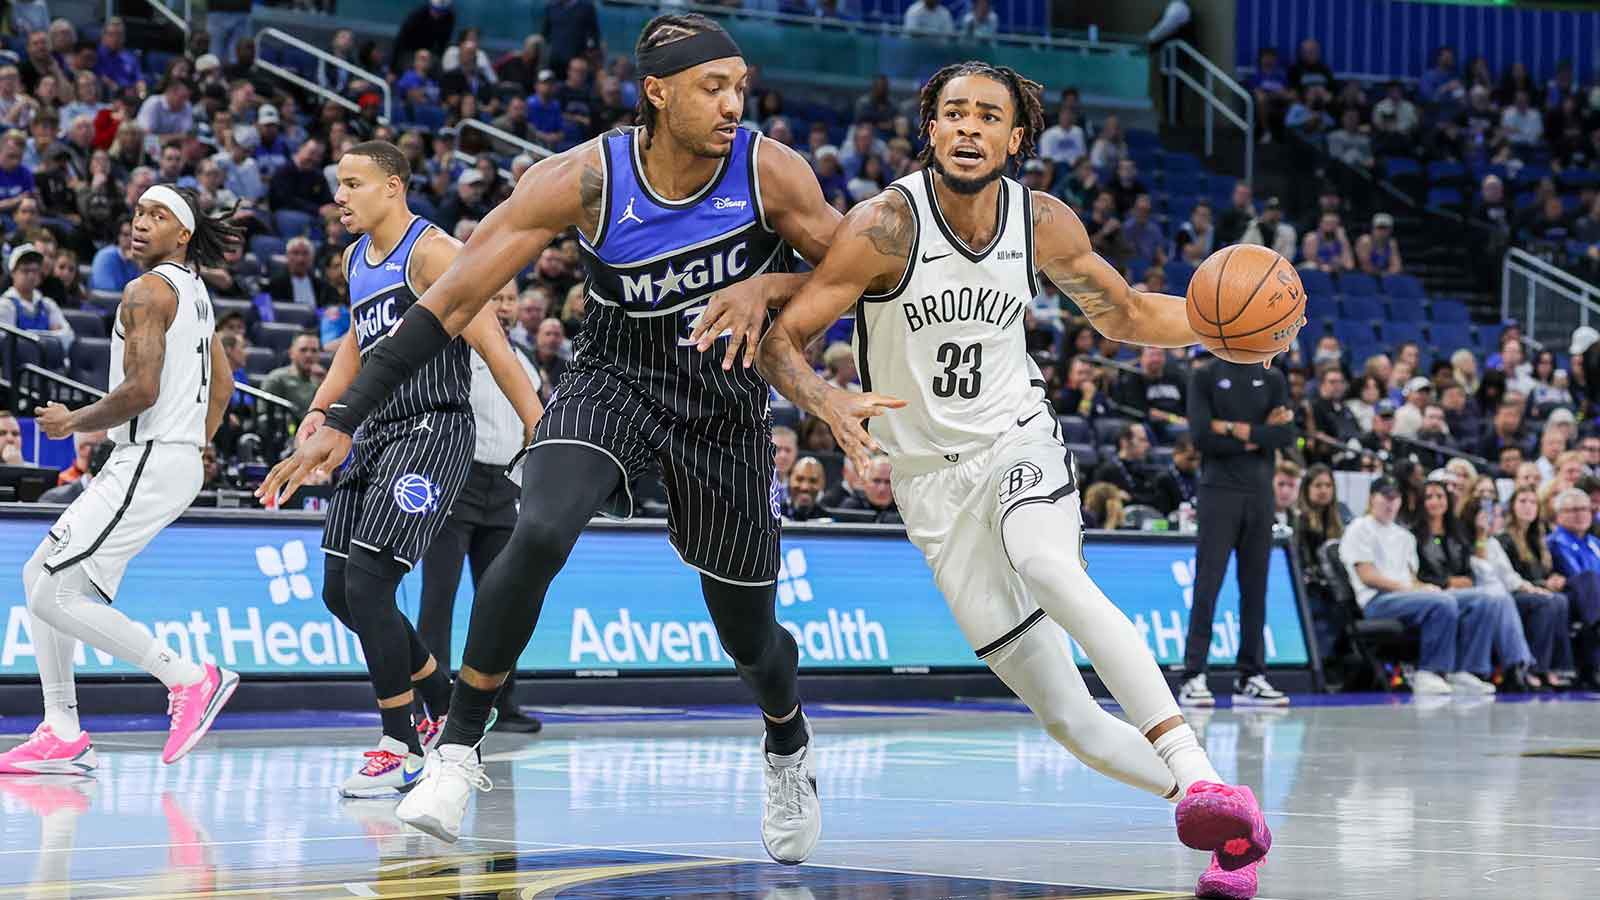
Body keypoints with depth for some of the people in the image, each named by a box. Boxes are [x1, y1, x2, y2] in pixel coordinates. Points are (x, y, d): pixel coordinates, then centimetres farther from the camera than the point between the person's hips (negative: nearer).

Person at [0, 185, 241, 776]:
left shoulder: (148, 290, -13)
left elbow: (141, 390, -21)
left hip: (148, 463, -10)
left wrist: (75, 423, -7)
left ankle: (190, 679, -9)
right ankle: (62, 737, 11)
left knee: (55, 594, -13)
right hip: (153, 464, 10)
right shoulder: (192, 290, 18)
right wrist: (195, 444, 29)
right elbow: (222, 383, 27)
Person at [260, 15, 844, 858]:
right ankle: (457, 750, -16)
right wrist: (344, 420, -21)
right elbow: (452, 299, -18)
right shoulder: (584, 179, -20)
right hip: (612, 377, -1)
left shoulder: (770, 172, -18)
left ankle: (789, 749, 47)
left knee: (748, 629, 11)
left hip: (724, 402, 1)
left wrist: (769, 286, -27)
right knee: (539, 532, -31)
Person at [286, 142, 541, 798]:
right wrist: (321, 409, 17)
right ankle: (443, 701, 29)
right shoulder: (355, 259, 14)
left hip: (431, 432, -9)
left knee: (367, 583, -17)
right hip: (375, 433, 9)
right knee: (339, 591, 10)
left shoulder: (430, 251, -13)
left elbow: (491, 343, -17)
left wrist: (540, 428, -20)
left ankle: (402, 747, -7)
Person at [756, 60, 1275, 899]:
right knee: (1064, 714, -8)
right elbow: (779, 339, -14)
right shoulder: (885, 226, -15)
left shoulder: (1043, 223, -3)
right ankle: (1230, 828, 5)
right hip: (934, 483, -1)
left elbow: (1124, 314, 13)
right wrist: (828, 402, -36)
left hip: (1019, 447, 1)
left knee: (1046, 563, -37)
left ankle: (1199, 774, -42)